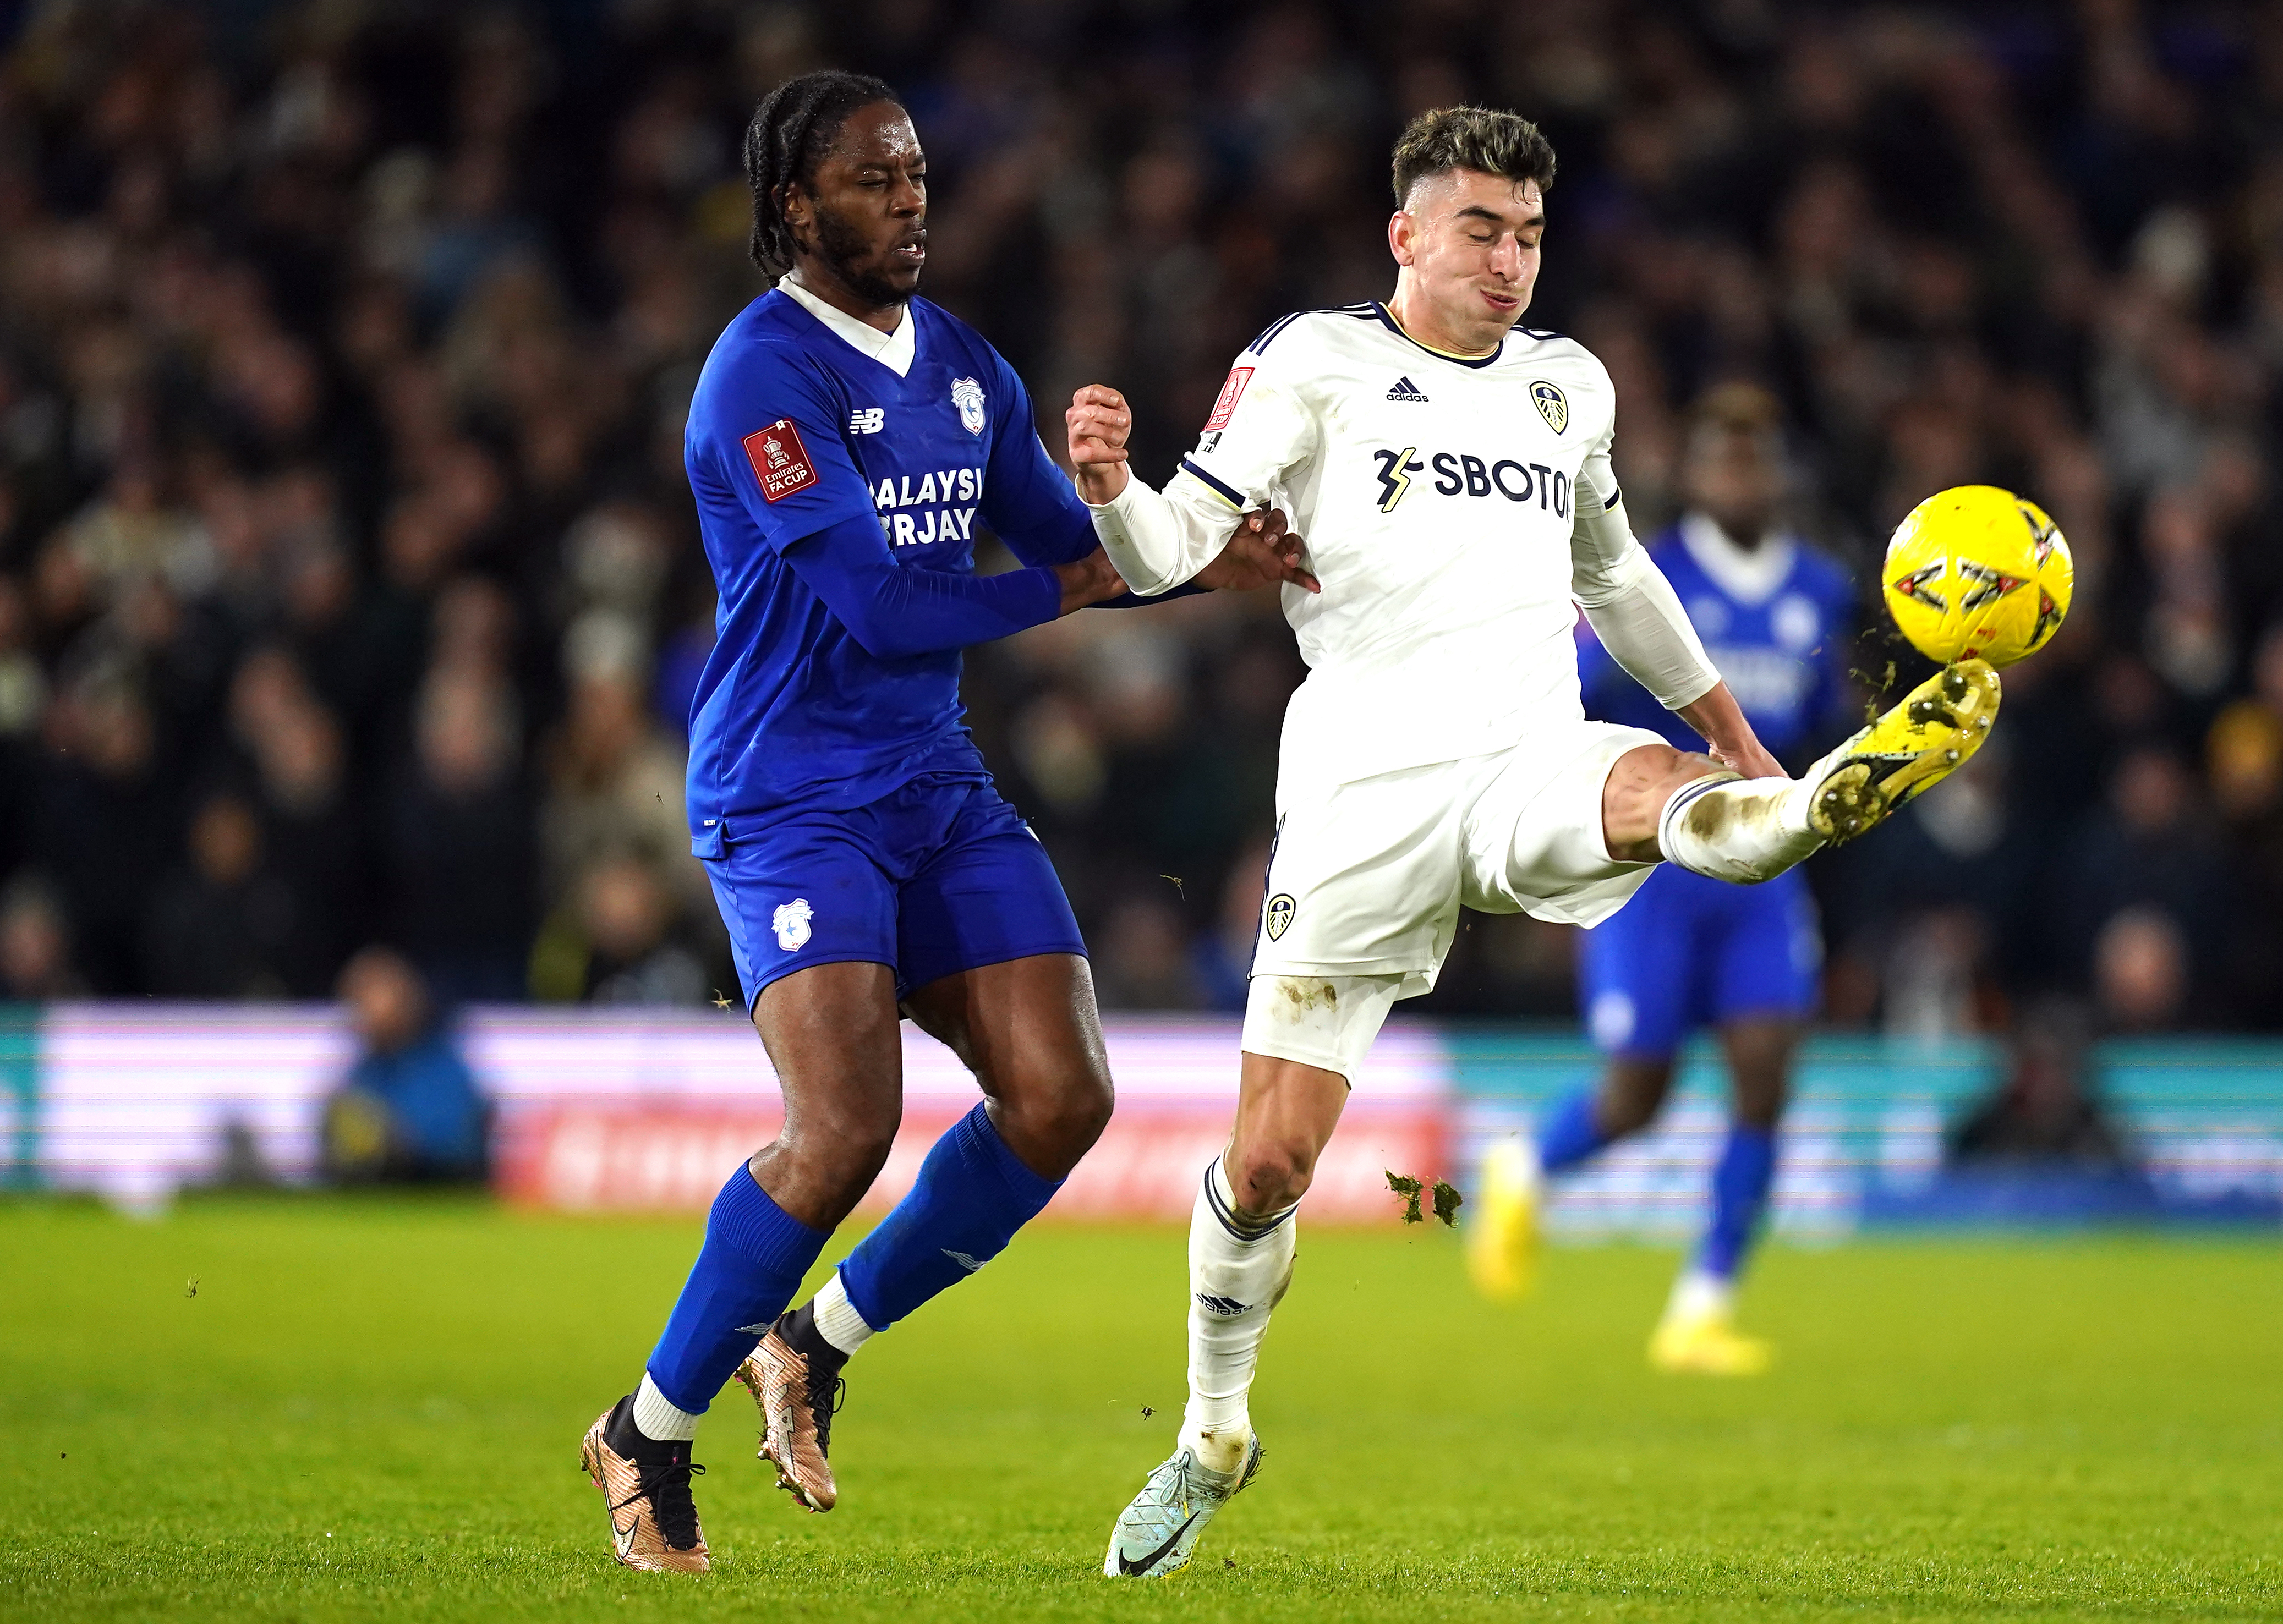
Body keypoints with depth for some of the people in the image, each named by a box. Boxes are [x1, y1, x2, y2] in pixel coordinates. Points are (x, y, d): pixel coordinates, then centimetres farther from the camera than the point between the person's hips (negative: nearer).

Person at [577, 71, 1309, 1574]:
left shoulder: (964, 364, 12)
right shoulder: (762, 376, -14)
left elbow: (1074, 545, 18)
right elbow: (881, 601, -20)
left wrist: (1205, 557, -1)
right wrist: (1065, 588, -7)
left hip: (938, 788, 8)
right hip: (791, 807, -8)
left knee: (1062, 1097, -6)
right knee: (849, 1127, -21)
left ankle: (820, 1342, 14)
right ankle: (652, 1428, -2)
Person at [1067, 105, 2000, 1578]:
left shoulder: (1568, 382, 18)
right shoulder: (1317, 363, 3)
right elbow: (1174, 551, -6)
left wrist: (1729, 723, 42)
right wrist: (1110, 486, -28)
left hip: (1533, 768, 2)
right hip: (1364, 791, -2)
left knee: (1659, 788, -36)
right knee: (1271, 1154, -1)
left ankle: (1823, 805, -70)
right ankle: (1214, 1435, 20)